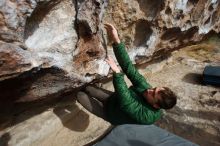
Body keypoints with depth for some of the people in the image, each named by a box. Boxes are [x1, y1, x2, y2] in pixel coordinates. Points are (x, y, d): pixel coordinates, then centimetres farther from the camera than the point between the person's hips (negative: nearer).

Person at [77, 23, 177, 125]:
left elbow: (125, 102, -47)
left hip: (111, 113, -4)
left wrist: (117, 73, -54)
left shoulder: (148, 115, -34)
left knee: (80, 96, -9)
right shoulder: (144, 86, -23)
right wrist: (116, 41, -42)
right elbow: (128, 67, -32)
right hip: (114, 98, 4)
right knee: (88, 89, 8)